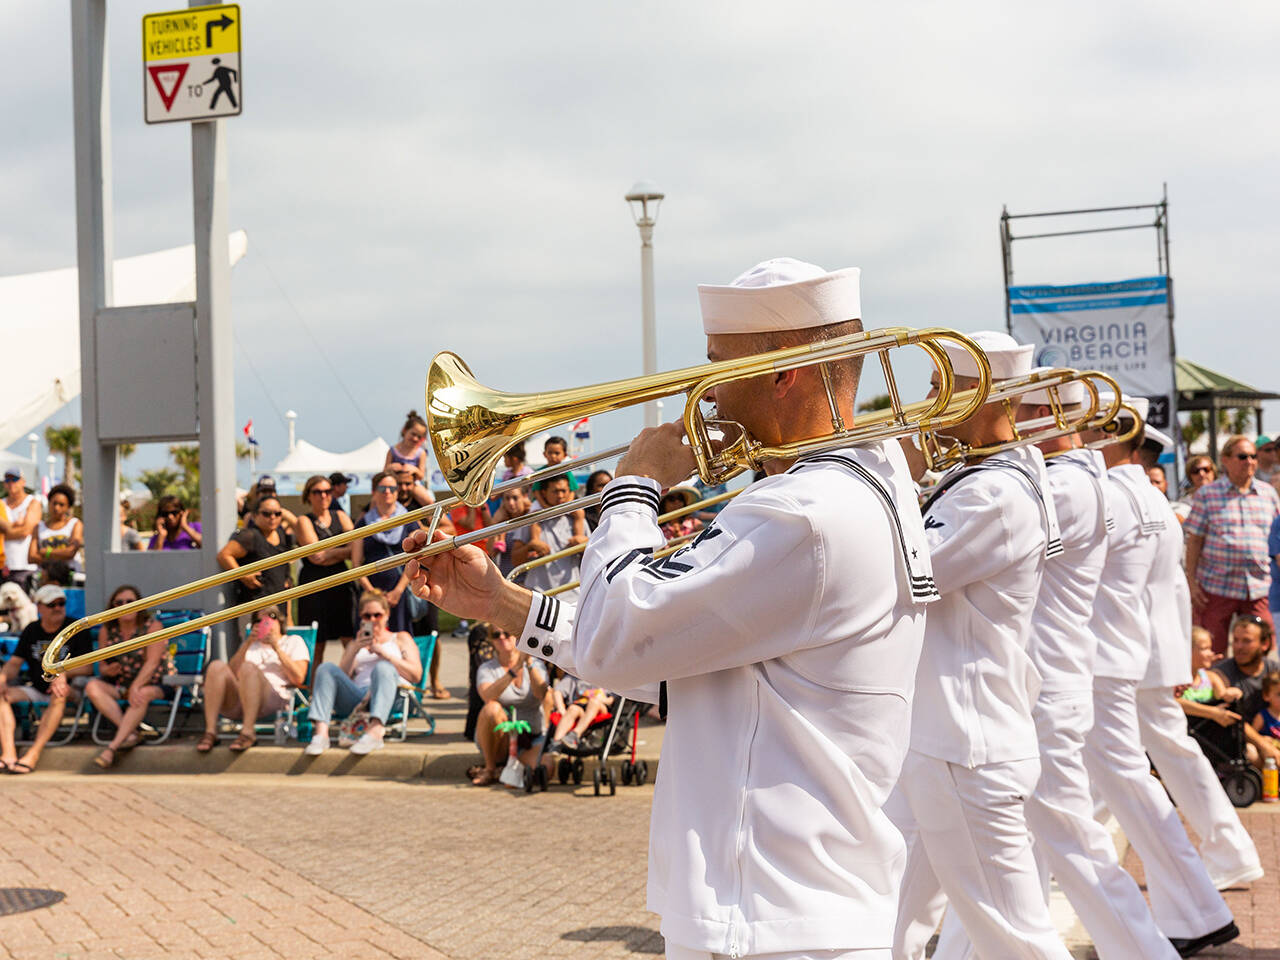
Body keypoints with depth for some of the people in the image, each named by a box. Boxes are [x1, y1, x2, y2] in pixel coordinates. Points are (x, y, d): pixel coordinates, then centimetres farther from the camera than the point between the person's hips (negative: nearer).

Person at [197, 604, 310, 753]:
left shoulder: (294, 642, 24)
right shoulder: (250, 643, 34)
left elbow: (298, 679, 5)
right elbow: (232, 672, 14)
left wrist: (277, 648, 1)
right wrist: (247, 643, 4)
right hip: (236, 704, 4)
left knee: (247, 667, -33)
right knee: (217, 666, -24)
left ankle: (247, 732, -40)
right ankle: (210, 731, -32)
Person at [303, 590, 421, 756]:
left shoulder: (401, 638, 27)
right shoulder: (355, 645, 34)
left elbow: (416, 675, 10)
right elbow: (341, 677, 17)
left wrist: (384, 653, -1)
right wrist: (354, 650, 3)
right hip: (357, 697, 3)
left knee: (383, 667, -35)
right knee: (326, 668, -21)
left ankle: (375, 731, -59)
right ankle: (320, 732, -42)